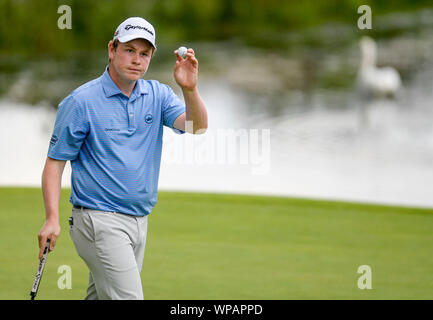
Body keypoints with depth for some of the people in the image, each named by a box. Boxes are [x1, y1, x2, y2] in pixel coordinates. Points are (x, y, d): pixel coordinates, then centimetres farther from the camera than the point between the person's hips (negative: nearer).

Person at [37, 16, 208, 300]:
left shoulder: (158, 95, 7)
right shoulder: (81, 101, -7)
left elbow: (196, 127, -9)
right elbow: (55, 161, -5)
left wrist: (190, 89, -29)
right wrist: (52, 219, -16)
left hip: (139, 221, 6)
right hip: (100, 221, -6)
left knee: (101, 297, 12)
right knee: (128, 298, -15)